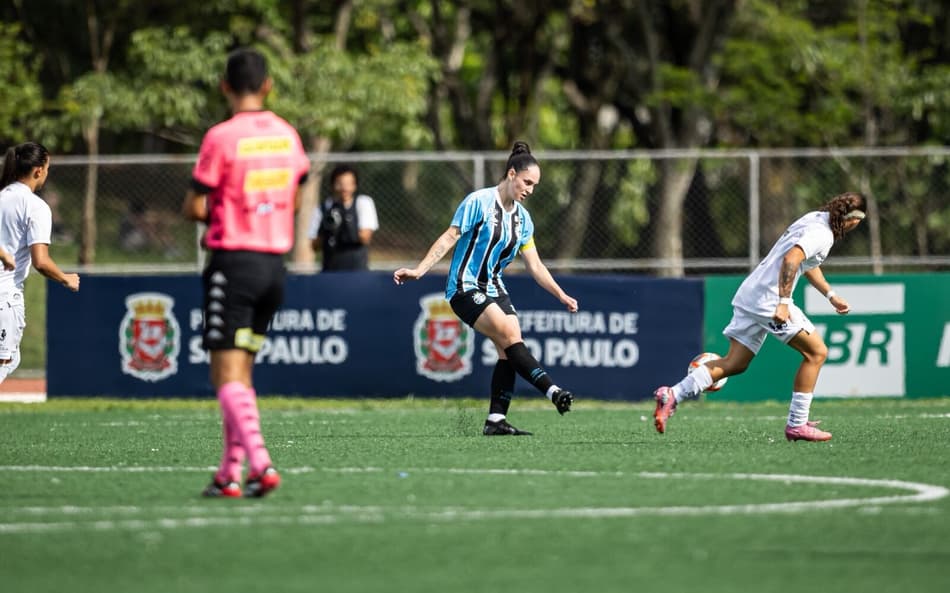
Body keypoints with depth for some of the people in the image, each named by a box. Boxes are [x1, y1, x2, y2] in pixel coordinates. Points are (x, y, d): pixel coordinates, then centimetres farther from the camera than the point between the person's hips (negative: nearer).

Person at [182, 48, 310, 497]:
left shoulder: (222, 137, -12)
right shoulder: (287, 135, 6)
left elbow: (193, 209, -9)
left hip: (232, 259, -6)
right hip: (274, 261, 6)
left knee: (227, 376, -7)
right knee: (241, 373, 13)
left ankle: (260, 463, -23)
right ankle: (230, 473, 12)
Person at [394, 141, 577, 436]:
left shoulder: (522, 218, 9)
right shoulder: (479, 201, -12)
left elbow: (535, 265, 14)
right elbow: (449, 237, -12)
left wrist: (561, 295, 9)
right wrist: (419, 270, -20)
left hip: (494, 288, 7)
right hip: (465, 287, -7)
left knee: (508, 351, -8)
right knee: (510, 336, -22)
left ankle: (496, 420, -7)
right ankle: (553, 392, -28)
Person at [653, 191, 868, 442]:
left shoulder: (814, 220, 20)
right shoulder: (821, 234, -12)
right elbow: (790, 260, -27)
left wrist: (831, 295, 39)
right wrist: (783, 303, -31)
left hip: (749, 295, 10)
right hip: (769, 299, -10)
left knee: (734, 363, 9)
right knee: (816, 352, 0)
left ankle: (672, 395, -3)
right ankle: (797, 424, 0)